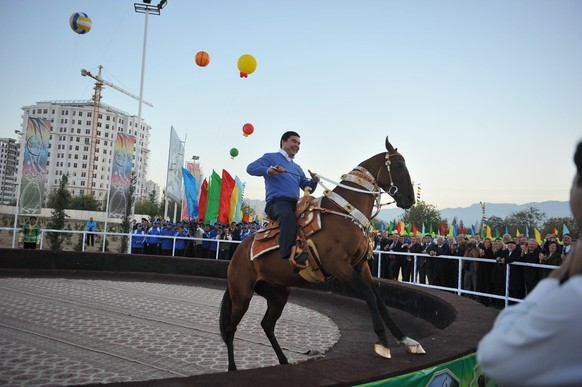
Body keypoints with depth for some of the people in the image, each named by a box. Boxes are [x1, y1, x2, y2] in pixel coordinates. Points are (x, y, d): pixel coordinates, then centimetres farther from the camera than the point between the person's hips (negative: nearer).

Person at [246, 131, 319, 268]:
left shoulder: (297, 168, 31)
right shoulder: (271, 157, 12)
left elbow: (307, 188, 27)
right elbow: (251, 168, -5)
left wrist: (314, 181, 4)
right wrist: (269, 170, -22)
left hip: (295, 204, 8)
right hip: (277, 202, -8)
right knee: (288, 215, -40)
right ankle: (291, 254, -56)